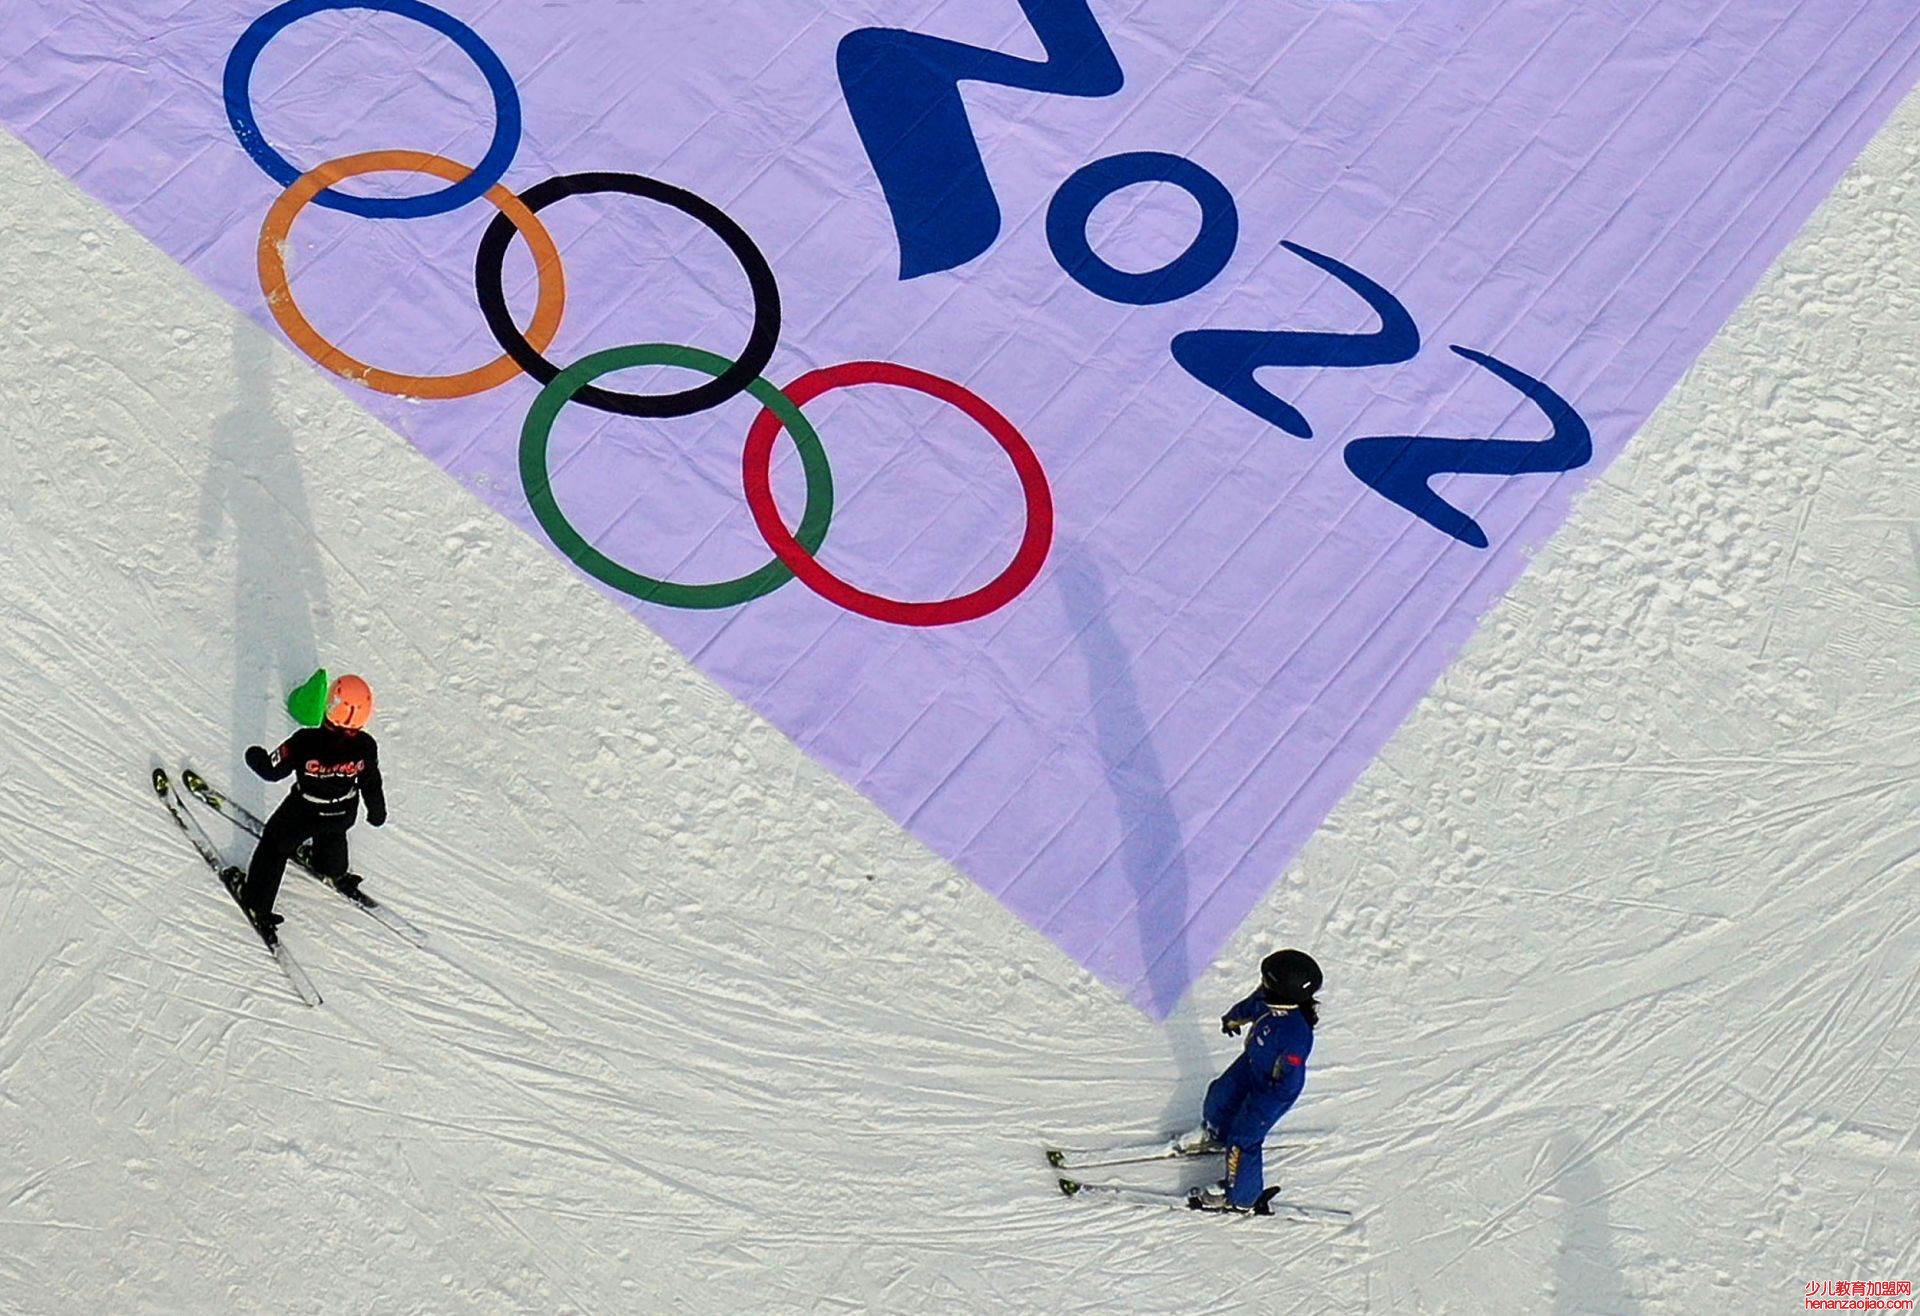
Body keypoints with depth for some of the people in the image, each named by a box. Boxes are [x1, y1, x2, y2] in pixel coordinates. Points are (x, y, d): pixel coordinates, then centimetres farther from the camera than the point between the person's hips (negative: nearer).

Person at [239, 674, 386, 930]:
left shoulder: (306, 742, -36)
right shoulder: (366, 746, -27)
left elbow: (272, 770, -21)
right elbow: (372, 784, -8)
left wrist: (255, 757, 2)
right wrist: (377, 811, 12)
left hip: (303, 814, -3)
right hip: (344, 815, 3)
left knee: (275, 846, 24)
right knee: (332, 834, 38)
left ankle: (258, 904, 35)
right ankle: (336, 874, 64)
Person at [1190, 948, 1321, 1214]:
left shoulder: (1296, 1035, -43)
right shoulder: (1270, 997, -23)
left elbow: (1289, 1083, -32)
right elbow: (1252, 1005, 2)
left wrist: (1259, 1110, -26)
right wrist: (1234, 1018, 22)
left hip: (1274, 1090, -8)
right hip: (1251, 1063, 8)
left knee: (1243, 1139, 6)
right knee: (1220, 1095, 28)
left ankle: (1242, 1198, 32)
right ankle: (1216, 1134, 62)